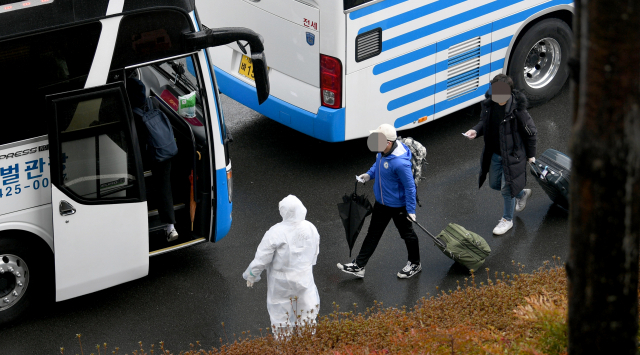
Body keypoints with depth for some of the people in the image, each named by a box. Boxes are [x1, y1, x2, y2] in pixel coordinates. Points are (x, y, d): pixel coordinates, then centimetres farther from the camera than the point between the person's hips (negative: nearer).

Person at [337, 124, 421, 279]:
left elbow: (410, 187, -27)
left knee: (407, 234, 16)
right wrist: (369, 174, -2)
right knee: (373, 233, 17)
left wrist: (411, 210, -21)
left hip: (398, 206, -9)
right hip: (381, 202, 9)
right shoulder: (383, 151, -10)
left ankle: (415, 264, 39)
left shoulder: (400, 163, -36)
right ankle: (358, 266, 27)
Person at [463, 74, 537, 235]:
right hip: (495, 154, 7)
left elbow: (531, 133, -14)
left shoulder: (517, 110, -27)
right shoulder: (489, 103, -11)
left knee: (506, 188, 6)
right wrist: (476, 131, -11)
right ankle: (522, 193, 49)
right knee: (494, 184, 22)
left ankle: (507, 220, 30)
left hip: (512, 155, -7)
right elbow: (484, 122, 10)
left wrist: (530, 155, -4)